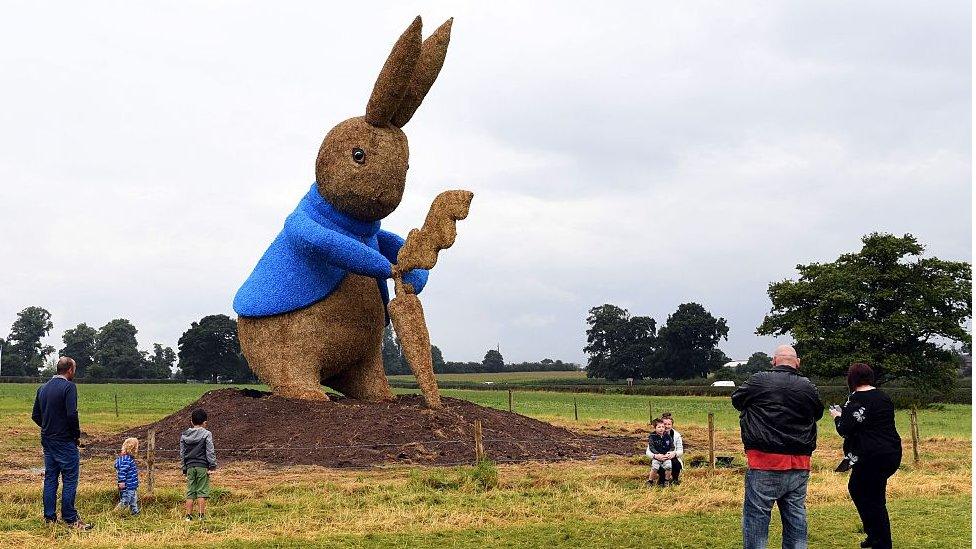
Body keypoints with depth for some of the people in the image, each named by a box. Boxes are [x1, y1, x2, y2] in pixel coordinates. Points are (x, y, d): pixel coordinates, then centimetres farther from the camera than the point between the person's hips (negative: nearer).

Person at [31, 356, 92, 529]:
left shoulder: (43, 388, 10)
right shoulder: (68, 387, -13)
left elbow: (35, 416, 12)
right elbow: (72, 414, -21)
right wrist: (77, 435, -9)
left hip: (47, 441, 7)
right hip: (65, 441, -7)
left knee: (50, 478, 12)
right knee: (70, 479, -2)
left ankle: (49, 517, 14)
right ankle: (70, 519, -2)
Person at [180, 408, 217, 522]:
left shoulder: (184, 435, 10)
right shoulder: (206, 434, -4)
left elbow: (182, 453, 13)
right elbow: (210, 452, -7)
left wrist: (184, 468, 18)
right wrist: (212, 466, -5)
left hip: (190, 467, 4)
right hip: (202, 466, -4)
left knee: (190, 492, 7)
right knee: (202, 491, -1)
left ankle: (189, 516, 5)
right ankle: (201, 515, -4)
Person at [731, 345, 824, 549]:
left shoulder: (758, 381, -6)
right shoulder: (808, 387, 4)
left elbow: (736, 400, 12)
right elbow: (818, 413, 21)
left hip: (764, 465, -4)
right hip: (799, 467, 4)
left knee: (756, 521, 1)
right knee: (796, 522, 12)